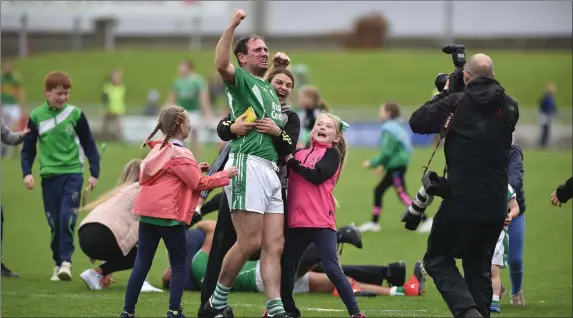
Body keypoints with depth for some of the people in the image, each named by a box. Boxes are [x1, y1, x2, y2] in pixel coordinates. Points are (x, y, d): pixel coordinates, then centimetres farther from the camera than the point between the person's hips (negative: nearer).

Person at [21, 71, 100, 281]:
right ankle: (58, 263, 14)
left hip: (73, 173, -1)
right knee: (54, 223, 4)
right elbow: (28, 149, 7)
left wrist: (94, 173, 3)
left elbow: (89, 145, 7)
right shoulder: (36, 117, 2)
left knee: (67, 218, -15)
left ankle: (66, 261, -11)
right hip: (49, 176, 1)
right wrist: (27, 173, -5)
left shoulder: (75, 114, -1)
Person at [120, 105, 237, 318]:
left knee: (142, 263, 8)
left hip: (147, 212, 7)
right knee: (179, 264, 4)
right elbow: (198, 183, -8)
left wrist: (194, 169, 16)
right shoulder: (180, 155, -9)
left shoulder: (157, 150, 15)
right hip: (168, 215, -7)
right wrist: (225, 175, -1)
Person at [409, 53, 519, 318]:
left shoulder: (456, 103, -9)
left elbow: (416, 122, -3)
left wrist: (444, 94, 9)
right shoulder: (509, 107, 6)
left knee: (437, 259, 8)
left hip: (461, 201, -4)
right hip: (495, 204, 4)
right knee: (479, 267, 15)